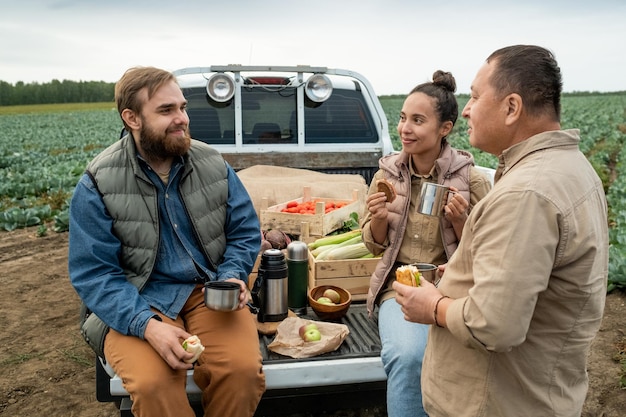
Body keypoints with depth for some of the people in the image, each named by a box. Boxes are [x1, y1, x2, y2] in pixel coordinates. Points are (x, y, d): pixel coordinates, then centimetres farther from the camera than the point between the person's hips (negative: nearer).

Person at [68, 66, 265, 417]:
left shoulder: (213, 164, 2)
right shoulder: (97, 184, -7)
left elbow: (245, 232, 8)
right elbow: (94, 273, -9)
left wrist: (232, 277, -12)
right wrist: (146, 324, -24)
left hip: (211, 294, 2)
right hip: (135, 304, -1)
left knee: (244, 370, -25)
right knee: (153, 383, -30)